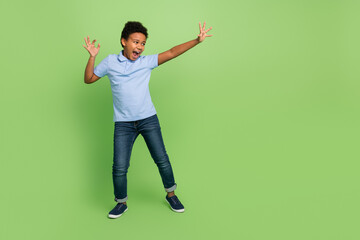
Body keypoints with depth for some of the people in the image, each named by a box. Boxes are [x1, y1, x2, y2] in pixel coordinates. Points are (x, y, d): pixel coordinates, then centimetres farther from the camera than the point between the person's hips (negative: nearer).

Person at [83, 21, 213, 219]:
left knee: (161, 159, 5)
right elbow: (88, 79, 10)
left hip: (148, 119, 1)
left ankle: (171, 194, 28)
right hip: (123, 123, 0)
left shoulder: (147, 62, 3)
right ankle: (121, 203, 23)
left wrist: (197, 40, -10)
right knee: (119, 167, -1)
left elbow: (171, 53, -3)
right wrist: (92, 57, -3)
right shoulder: (110, 62, 4)